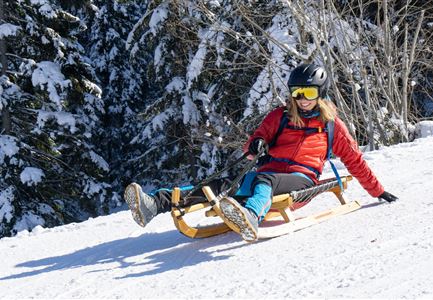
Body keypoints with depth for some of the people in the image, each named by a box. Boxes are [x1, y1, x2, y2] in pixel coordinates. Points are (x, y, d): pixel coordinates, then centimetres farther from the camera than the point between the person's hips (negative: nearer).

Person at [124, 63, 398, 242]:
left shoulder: (332, 124, 14)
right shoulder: (281, 116, 19)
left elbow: (354, 160, 21)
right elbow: (257, 141, 18)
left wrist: (378, 191, 22)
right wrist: (256, 145, -7)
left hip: (302, 180, -3)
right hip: (270, 175, 4)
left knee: (265, 181, -39)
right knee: (224, 185, -22)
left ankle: (251, 218, -75)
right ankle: (153, 205, -40)